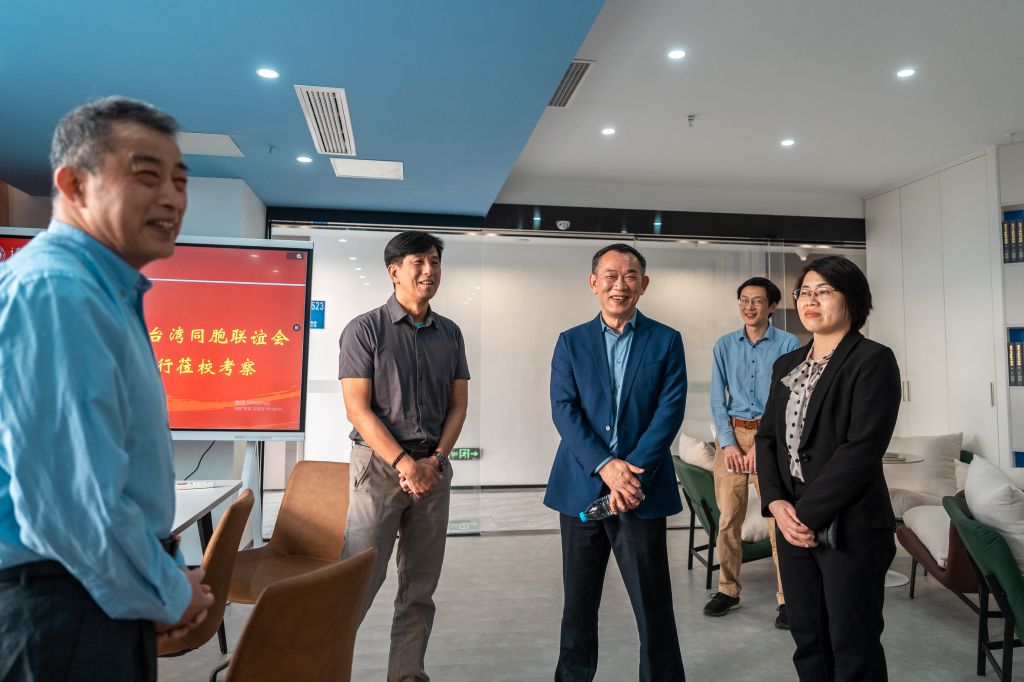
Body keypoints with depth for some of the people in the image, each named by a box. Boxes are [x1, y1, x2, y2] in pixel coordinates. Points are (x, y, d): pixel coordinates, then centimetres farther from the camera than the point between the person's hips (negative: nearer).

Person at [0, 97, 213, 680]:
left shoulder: (109, 294, 10)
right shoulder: (54, 289, -23)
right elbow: (71, 500, -29)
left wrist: (169, 577, 11)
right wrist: (170, 595, -13)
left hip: (111, 589, 9)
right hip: (61, 606, -9)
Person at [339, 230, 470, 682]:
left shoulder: (450, 334, 8)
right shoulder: (364, 330, -5)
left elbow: (458, 405, 8)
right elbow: (358, 409, -10)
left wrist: (434, 460, -6)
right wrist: (404, 463, -16)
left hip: (433, 466, 5)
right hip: (379, 465, -4)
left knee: (420, 587, 10)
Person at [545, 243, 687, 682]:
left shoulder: (666, 341, 4)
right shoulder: (571, 342, 6)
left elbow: (670, 411, -5)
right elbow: (563, 411, -3)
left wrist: (633, 470, -16)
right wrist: (605, 465, -16)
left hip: (642, 490, -1)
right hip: (581, 488, 2)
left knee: (653, 604, 4)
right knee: (578, 602, 13)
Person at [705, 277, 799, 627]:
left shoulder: (788, 344, 0)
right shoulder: (724, 345, 8)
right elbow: (717, 398, 5)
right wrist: (728, 441, -6)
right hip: (731, 434, 3)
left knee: (779, 517, -5)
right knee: (728, 517, 4)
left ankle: (787, 597, 7)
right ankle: (728, 589, 17)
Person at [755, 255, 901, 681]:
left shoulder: (873, 360, -8)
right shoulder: (786, 365, 12)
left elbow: (862, 449, -17)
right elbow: (767, 437, 8)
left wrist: (808, 513, -17)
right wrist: (777, 503, -7)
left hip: (849, 528, -6)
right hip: (793, 522, 6)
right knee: (807, 639, 15)